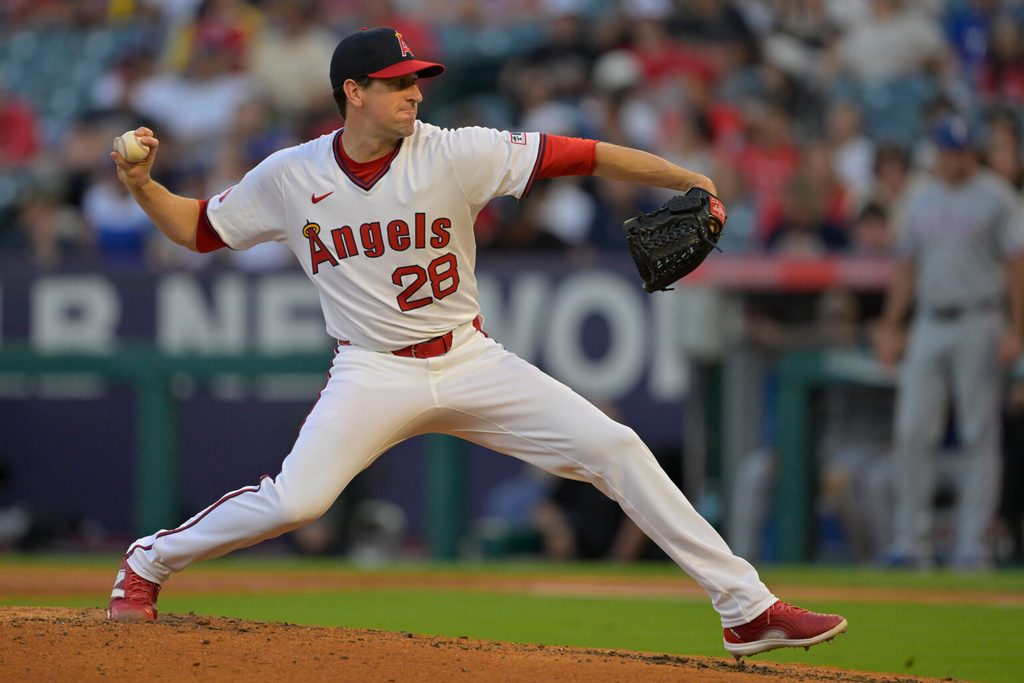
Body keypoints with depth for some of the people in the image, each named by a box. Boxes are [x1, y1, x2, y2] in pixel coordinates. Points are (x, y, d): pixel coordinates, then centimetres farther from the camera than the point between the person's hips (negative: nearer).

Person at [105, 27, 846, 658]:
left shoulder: (453, 154, -9)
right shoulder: (290, 177, -4)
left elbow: (574, 155, -15)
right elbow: (197, 228, 8)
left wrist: (688, 181, -24)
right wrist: (142, 185, -12)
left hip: (471, 364, 2)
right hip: (374, 376, -1)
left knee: (616, 449, -9)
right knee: (293, 501, -23)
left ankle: (747, 608, -4)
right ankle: (146, 565, 5)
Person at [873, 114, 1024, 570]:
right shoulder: (921, 199, 16)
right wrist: (889, 326, 13)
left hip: (977, 323, -5)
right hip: (928, 325, 5)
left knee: (979, 434, -3)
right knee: (913, 432, -1)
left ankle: (973, 542, -1)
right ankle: (911, 541, 2)